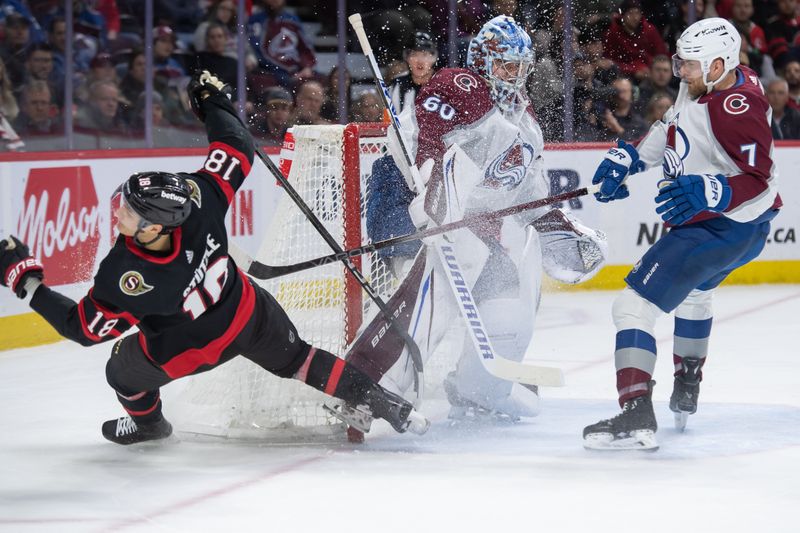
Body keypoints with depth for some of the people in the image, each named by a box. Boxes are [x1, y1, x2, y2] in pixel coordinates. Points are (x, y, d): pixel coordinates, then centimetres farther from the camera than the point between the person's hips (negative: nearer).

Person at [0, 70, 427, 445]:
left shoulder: (122, 280, -40)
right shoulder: (197, 198, -33)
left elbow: (85, 329, -23)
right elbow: (237, 151, -16)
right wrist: (214, 102, -1)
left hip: (192, 349, -3)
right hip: (252, 315, 3)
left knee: (125, 368, 25)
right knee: (296, 359, 24)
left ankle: (146, 421, 53)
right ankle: (383, 405, 23)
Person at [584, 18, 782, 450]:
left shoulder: (737, 111, -29)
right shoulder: (706, 83, 1)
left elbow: (757, 182, -28)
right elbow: (673, 126, 16)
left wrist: (708, 192, -42)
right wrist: (628, 157, 8)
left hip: (722, 229, -11)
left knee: (635, 305, -17)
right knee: (692, 292, 37)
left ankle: (636, 418, -28)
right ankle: (686, 394, 56)